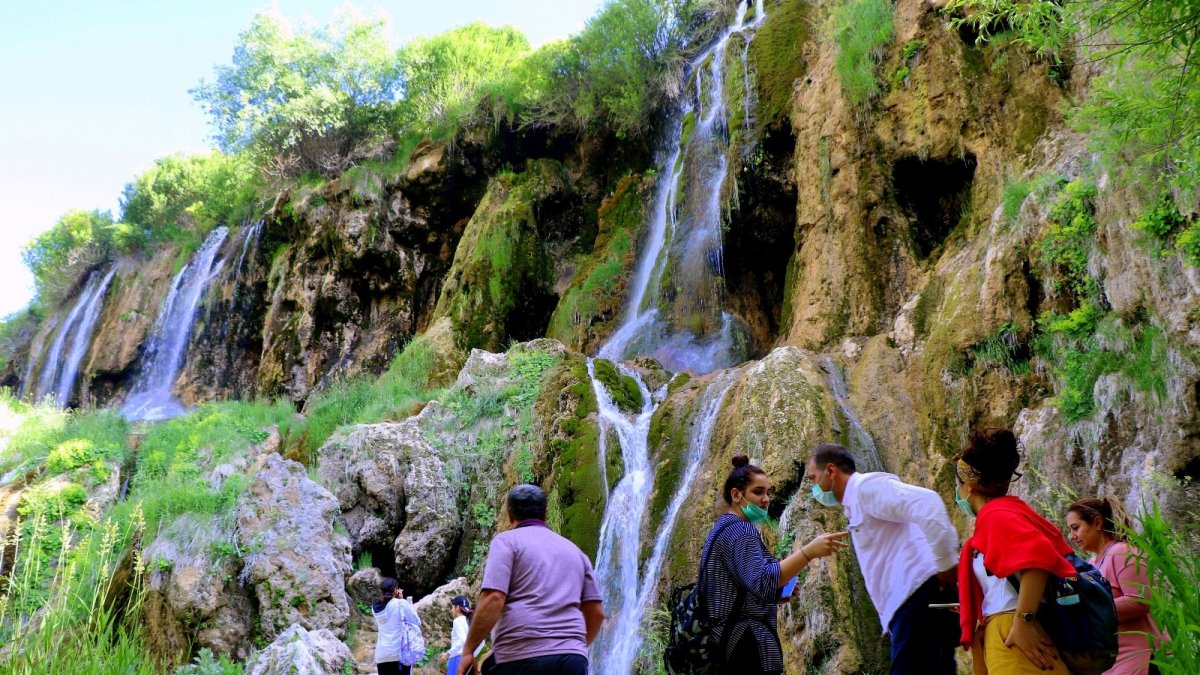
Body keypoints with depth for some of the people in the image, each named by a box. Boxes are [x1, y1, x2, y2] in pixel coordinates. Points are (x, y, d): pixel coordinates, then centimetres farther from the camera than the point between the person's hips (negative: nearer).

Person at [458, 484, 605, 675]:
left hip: (521, 658, -5)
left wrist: (468, 650, -3)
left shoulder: (507, 541, 4)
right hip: (573, 660, 5)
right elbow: (596, 612, 16)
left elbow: (493, 600, -11)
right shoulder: (574, 550, 20)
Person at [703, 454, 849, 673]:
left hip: (724, 638, 11)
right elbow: (761, 582, -27)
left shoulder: (724, 528, 19)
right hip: (745, 642, -11)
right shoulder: (740, 530, -12)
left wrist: (779, 594, 13)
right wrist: (809, 551, -33)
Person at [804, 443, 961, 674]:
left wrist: (947, 564, -18)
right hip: (911, 602, 10)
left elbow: (927, 503, -20)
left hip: (920, 594, -10)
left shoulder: (867, 485, -5)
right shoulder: (857, 503, 26)